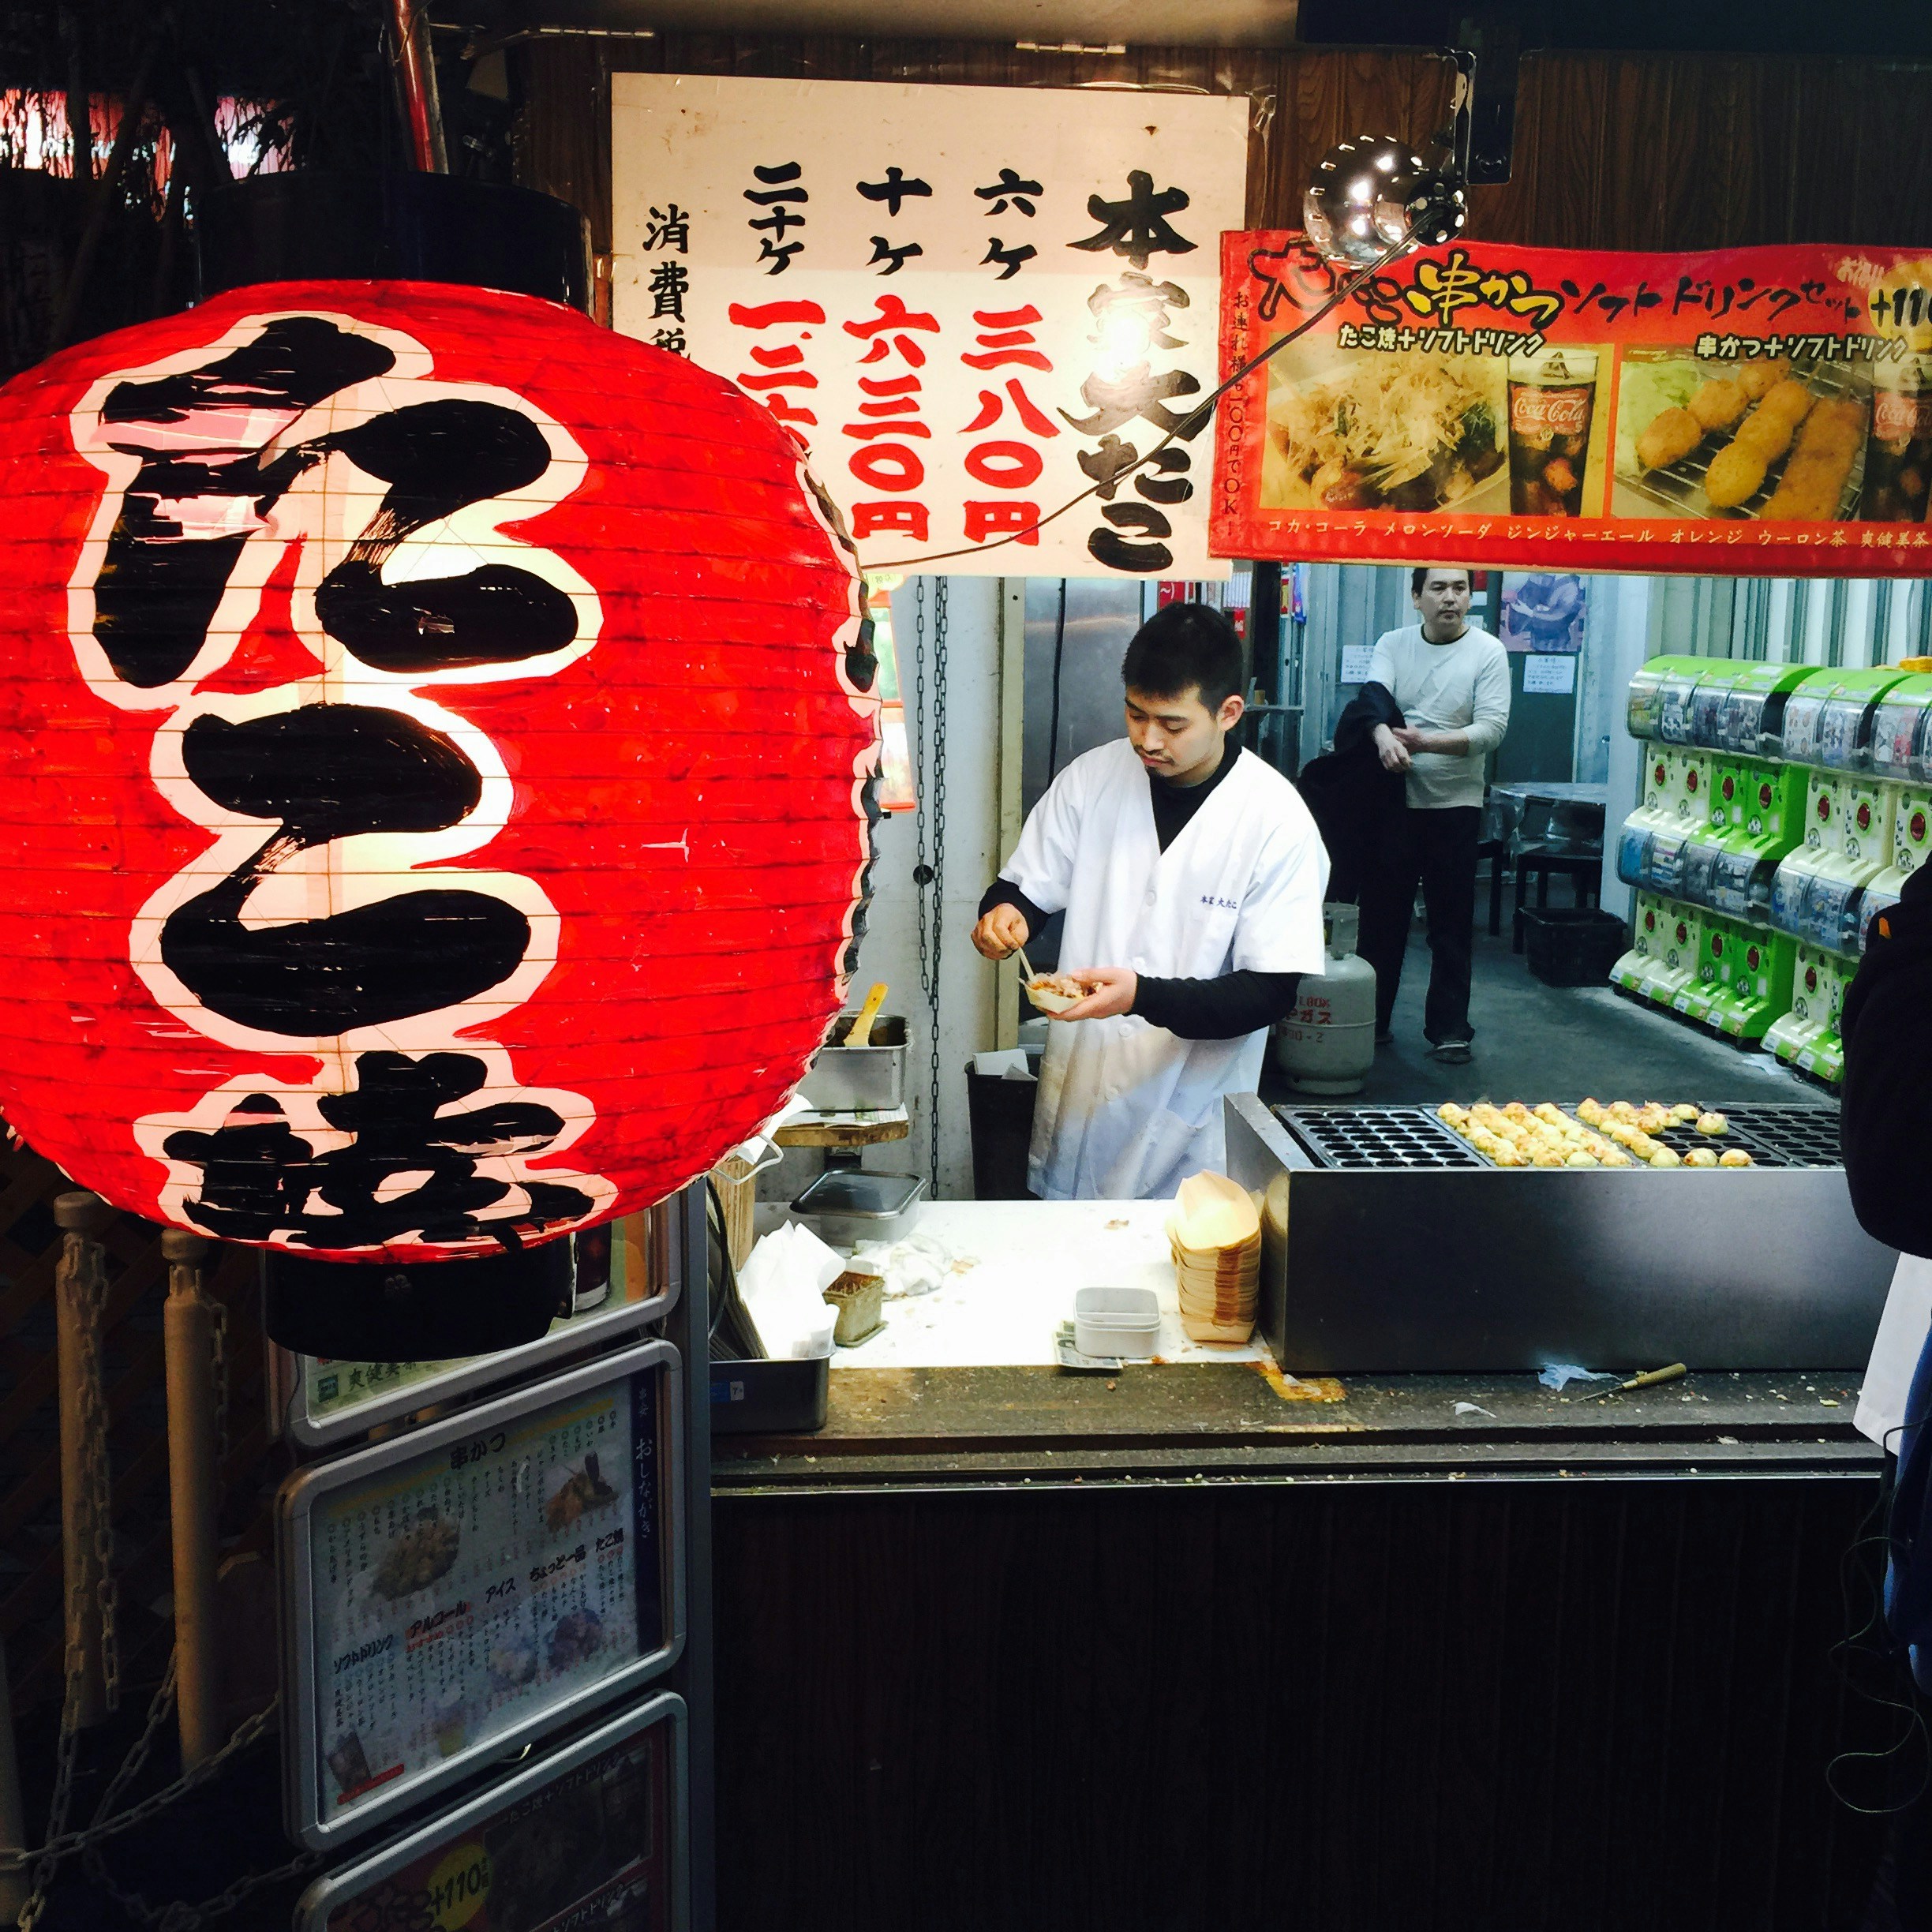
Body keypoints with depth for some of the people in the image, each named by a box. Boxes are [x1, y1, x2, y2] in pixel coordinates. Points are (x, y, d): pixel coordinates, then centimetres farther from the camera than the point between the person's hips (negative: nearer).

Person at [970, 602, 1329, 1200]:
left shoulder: (1277, 821, -11)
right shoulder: (1091, 778, -1)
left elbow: (1269, 992, -12)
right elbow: (1024, 888, 9)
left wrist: (1143, 995, -26)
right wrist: (1003, 914, -14)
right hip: (1074, 1106, 3)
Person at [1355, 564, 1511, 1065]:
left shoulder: (1488, 652, -2)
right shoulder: (1392, 645, 6)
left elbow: (1492, 727, -11)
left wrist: (1426, 742, -24)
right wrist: (1385, 736, -32)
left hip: (1455, 804, -2)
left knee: (1451, 925, 4)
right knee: (1380, 915, 8)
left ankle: (1449, 1030, 13)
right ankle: (1371, 1020, 20)